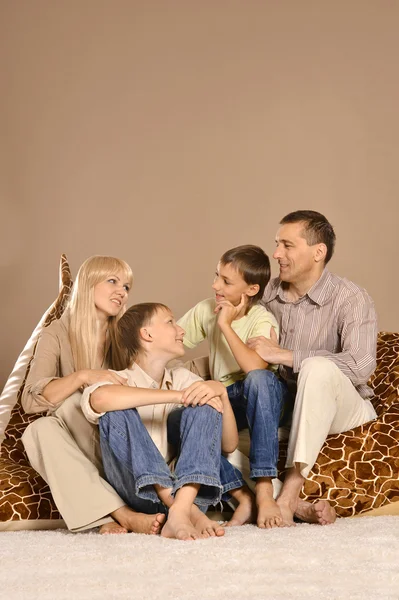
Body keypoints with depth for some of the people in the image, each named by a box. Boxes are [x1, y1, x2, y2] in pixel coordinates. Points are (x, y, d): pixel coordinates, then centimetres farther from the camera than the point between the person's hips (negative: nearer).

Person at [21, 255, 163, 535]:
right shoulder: (57, 334, -3)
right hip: (76, 448, -1)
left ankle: (111, 516, -36)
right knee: (40, 429, -31)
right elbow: (31, 399, -16)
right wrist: (82, 376, -31)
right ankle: (124, 515, -41)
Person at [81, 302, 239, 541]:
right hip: (138, 491, -3)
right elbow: (99, 398, -30)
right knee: (116, 412, -23)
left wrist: (221, 392, -12)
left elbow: (229, 445, 7)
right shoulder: (120, 380, -1)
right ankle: (189, 511, -33)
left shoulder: (183, 378, 13)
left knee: (205, 405, -13)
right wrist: (179, 396, -28)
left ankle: (180, 511, -35)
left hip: (187, 486, 3)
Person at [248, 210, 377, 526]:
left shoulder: (351, 299, -13)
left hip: (343, 413, -5)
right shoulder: (267, 295, 2)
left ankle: (289, 494, -36)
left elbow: (360, 366, -28)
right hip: (289, 412, 5)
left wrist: (284, 355, -28)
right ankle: (300, 505, -29)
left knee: (317, 367, -37)